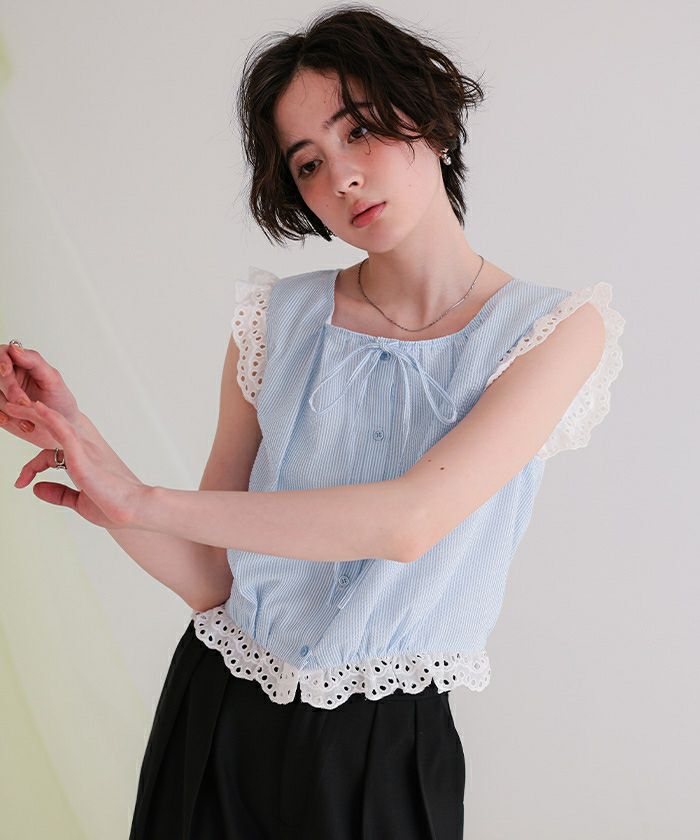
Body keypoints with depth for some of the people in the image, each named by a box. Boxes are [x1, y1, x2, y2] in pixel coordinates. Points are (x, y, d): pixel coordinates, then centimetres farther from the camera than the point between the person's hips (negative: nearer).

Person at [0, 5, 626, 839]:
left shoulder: (558, 329, -11)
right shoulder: (278, 318, -4)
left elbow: (410, 521, -25)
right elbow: (208, 577, -5)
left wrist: (144, 500, -22)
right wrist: (82, 446, -20)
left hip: (386, 748, -2)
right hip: (219, 723, 3)